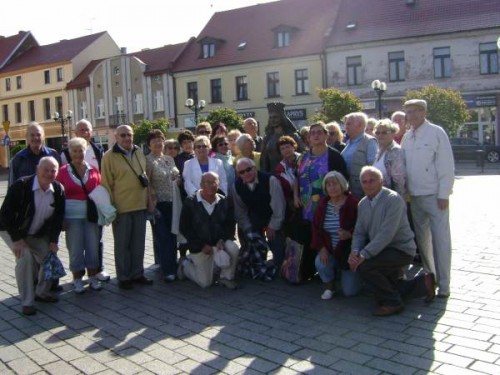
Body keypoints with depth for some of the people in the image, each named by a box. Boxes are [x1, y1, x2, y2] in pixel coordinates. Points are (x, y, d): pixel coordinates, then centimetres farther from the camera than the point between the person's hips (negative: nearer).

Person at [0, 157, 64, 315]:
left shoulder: (58, 190, -11)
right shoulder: (20, 186, -26)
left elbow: (58, 217, -1)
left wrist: (53, 240, -8)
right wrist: (16, 239, -26)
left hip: (39, 235, 5)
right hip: (15, 233, -5)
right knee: (25, 258, -24)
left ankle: (42, 292, 22)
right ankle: (27, 302, -12)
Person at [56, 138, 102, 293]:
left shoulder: (93, 170, 3)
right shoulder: (63, 171, -2)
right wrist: (60, 217, -7)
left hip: (92, 214, 2)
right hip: (72, 215, -2)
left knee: (93, 246, 7)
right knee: (76, 248, 5)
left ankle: (93, 278, 21)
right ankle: (77, 280, 17)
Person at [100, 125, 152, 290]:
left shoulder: (139, 153, 10)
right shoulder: (109, 156, -6)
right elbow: (106, 184, -6)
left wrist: (149, 202, 13)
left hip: (140, 206, 5)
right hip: (121, 208, -5)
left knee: (138, 243, 12)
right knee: (122, 244, 6)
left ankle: (137, 274, 24)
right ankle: (123, 277, 17)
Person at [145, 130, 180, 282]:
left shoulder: (169, 159, 11)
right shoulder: (148, 160, -7)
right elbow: (146, 183, -9)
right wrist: (151, 203, -13)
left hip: (172, 203, 5)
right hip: (158, 204, -5)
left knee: (172, 236, 9)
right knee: (162, 237, -2)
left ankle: (173, 266, 22)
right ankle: (167, 270, 6)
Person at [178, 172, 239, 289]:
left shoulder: (224, 201, -3)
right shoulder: (190, 202, -10)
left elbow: (230, 224, 1)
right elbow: (184, 228, -10)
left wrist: (222, 240, -18)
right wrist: (202, 245, -16)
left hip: (219, 241, 3)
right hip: (199, 246, -2)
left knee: (234, 249, -30)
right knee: (205, 283, 0)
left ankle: (226, 277, -3)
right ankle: (185, 264, 30)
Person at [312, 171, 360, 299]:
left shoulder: (353, 203, -12)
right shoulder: (323, 204, 3)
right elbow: (316, 228, 3)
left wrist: (349, 234, -31)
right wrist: (322, 248, -10)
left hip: (348, 250, -4)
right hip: (329, 250, 4)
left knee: (349, 290, -8)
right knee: (320, 263, -30)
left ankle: (351, 274, 31)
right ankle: (330, 287, 5)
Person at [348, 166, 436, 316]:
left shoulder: (393, 199, -21)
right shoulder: (363, 204, 5)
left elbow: (386, 234, -29)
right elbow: (359, 232, 5)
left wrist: (364, 255, -31)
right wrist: (355, 251, -16)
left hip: (401, 249, -9)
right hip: (383, 250, 9)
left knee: (364, 266, -28)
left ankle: (392, 303, -8)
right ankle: (423, 283, 33)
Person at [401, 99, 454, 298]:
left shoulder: (436, 133, -6)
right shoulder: (407, 137, 10)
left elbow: (446, 166, -9)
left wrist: (444, 194, -13)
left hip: (434, 195, -6)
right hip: (414, 196, 6)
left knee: (440, 239, -2)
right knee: (422, 238, 14)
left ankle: (443, 284, 6)